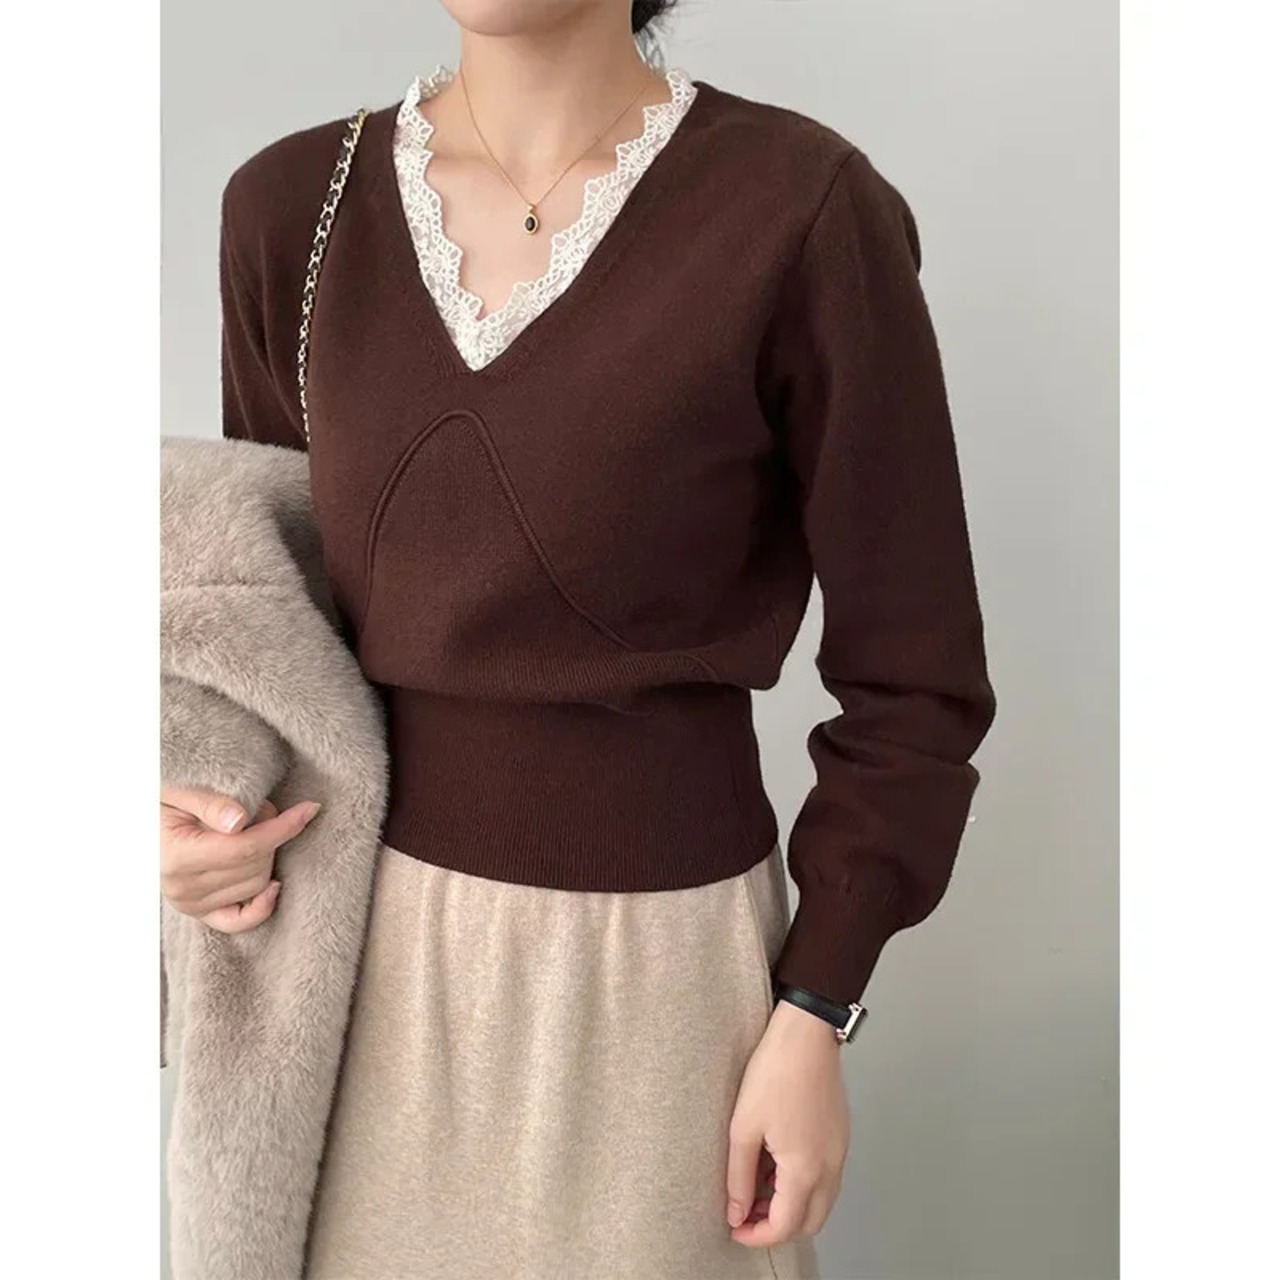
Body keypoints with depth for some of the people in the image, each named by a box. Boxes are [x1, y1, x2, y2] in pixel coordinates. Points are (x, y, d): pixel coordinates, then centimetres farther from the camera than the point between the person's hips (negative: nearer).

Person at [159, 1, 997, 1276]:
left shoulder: (801, 207, -14)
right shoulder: (291, 202, -1)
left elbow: (910, 669, -8)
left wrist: (815, 1012, -7)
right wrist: (202, 811, -6)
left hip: (650, 944, -3)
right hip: (370, 929, 4)